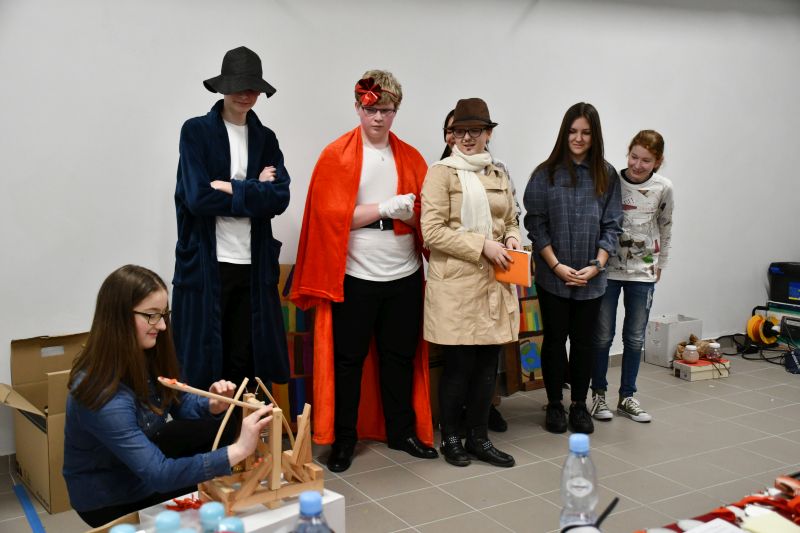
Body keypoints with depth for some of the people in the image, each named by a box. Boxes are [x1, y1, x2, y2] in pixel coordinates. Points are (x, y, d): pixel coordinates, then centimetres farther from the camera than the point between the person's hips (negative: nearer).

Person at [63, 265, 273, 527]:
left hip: (143, 456, 7)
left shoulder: (145, 355, -12)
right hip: (109, 499, -7)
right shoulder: (102, 395, -37)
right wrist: (238, 450, -45)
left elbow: (179, 402, 4)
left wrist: (212, 405, -20)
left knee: (217, 427, -8)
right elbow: (158, 474, -38)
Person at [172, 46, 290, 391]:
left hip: (254, 264, 3)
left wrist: (230, 188, -11)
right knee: (204, 360, 4)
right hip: (206, 263, -3)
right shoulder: (196, 131, 1)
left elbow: (279, 198, -2)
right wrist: (254, 190, -6)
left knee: (247, 362, 7)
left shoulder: (266, 138, 12)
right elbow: (198, 198, -11)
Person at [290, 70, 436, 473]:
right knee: (348, 359, 5)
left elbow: (423, 217, 6)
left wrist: (407, 212, -16)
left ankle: (402, 431, 28)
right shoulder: (336, 156, -3)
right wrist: (385, 207, -14)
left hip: (404, 276, 4)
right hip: (355, 277, -3)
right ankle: (344, 438, 19)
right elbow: (332, 215, -10)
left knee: (400, 356, 13)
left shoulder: (410, 158, 8)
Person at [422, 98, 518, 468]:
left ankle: (478, 438, 24)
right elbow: (432, 232, -11)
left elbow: (511, 221, 24)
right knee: (459, 364, 2)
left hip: (494, 284, 6)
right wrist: (482, 246, -15)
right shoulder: (441, 173, -3)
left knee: (488, 364, 10)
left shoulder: (499, 176, 15)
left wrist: (512, 238, 0)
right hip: (456, 285, -5)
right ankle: (449, 438, 19)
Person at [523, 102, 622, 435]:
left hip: (591, 279, 2)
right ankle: (554, 405, 22)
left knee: (583, 341, 10)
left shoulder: (606, 175, 2)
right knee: (555, 339, 8)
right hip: (552, 276, -2)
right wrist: (557, 266, -11)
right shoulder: (546, 174, -4)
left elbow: (611, 225, 3)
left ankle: (579, 405, 24)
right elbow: (535, 223, -5)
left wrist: (596, 265, -8)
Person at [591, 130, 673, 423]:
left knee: (635, 338, 9)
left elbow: (665, 228, 10)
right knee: (603, 336, 6)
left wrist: (660, 264, 13)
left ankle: (627, 397, 22)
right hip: (608, 269, -2)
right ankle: (598, 394, 21)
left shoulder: (663, 188, -6)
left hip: (643, 271, 2)